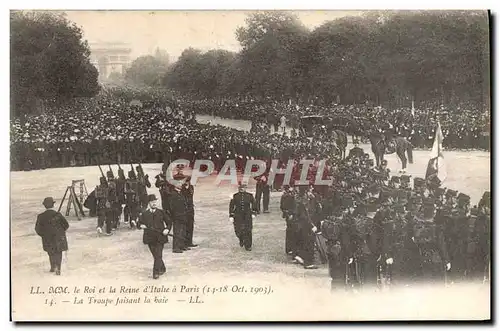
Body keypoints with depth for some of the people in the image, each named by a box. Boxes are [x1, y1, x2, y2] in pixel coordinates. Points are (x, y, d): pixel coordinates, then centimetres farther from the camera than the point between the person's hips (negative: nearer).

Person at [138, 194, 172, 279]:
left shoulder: (161, 212, 4)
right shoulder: (144, 214, 5)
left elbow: (169, 222, 10)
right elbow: (140, 222, 9)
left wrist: (167, 229, -7)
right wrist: (141, 225, -14)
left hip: (160, 237, -2)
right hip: (150, 237, 2)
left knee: (158, 255, -10)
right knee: (156, 255, 12)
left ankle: (156, 272, -8)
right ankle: (162, 269, 31)